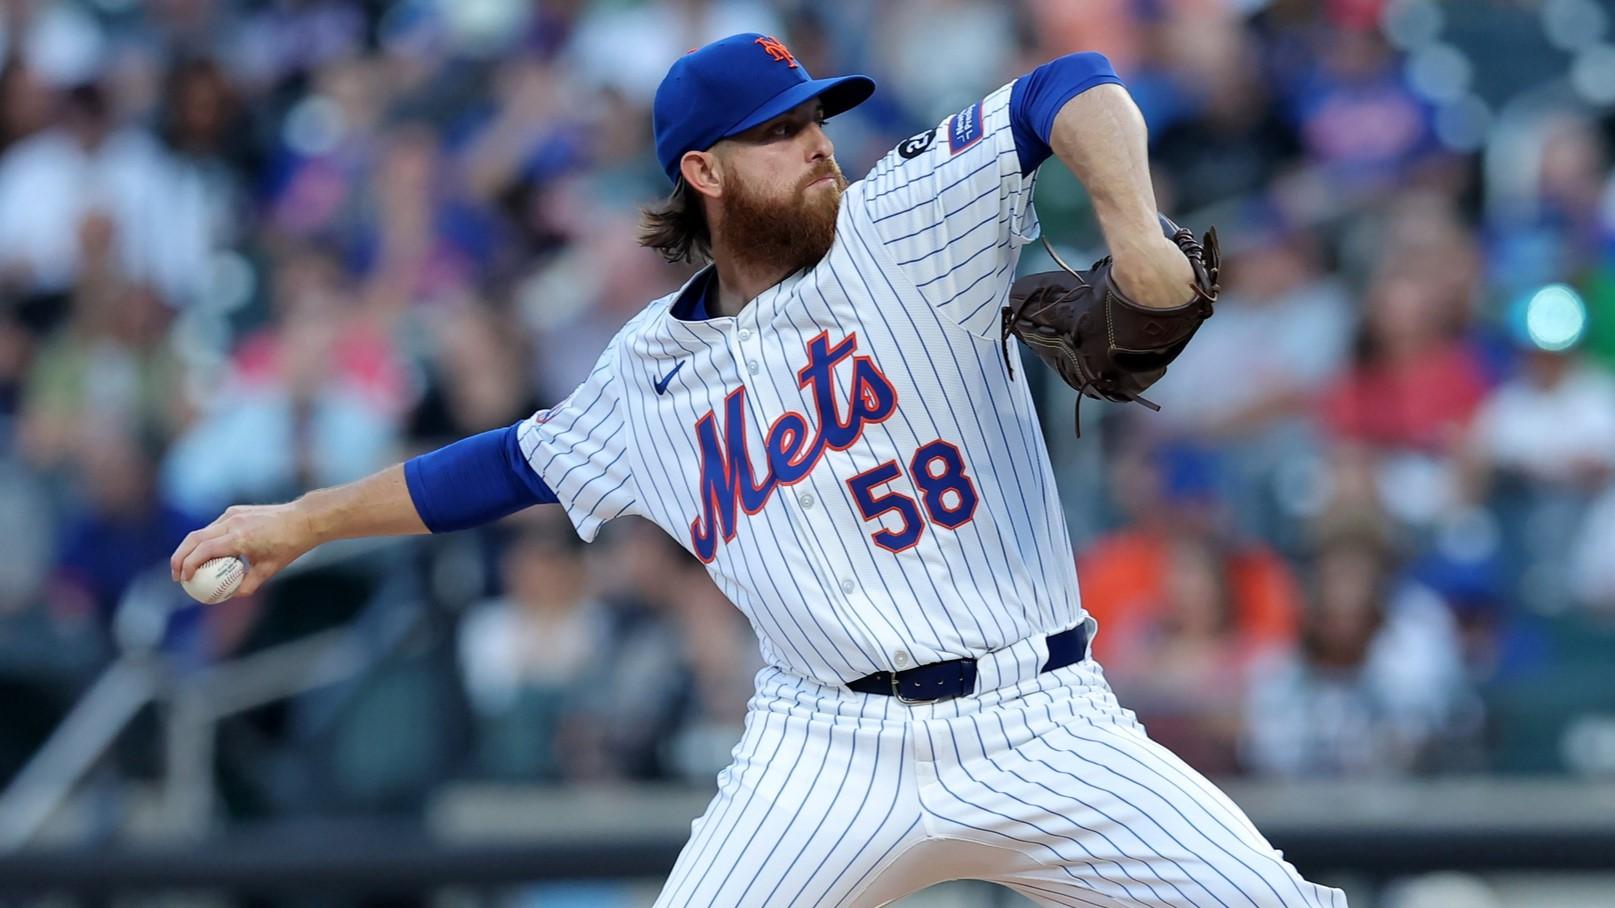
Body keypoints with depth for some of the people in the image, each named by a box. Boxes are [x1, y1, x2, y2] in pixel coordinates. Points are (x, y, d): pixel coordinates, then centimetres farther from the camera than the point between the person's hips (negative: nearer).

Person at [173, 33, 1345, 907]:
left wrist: (1130, 222, -29)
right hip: (831, 750, 2)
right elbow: (513, 465, 27)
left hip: (1040, 728, -1)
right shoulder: (650, 373, 13)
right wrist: (303, 521, 30)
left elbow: (1069, 91, -9)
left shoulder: (902, 226, 2)